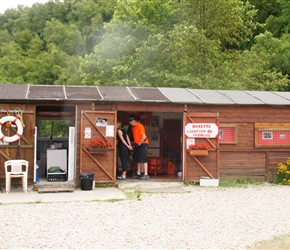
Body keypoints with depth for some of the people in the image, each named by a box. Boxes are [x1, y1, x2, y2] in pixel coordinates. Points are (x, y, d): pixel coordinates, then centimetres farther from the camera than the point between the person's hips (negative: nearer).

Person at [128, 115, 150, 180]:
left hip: (143, 144, -9)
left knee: (143, 159, -13)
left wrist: (139, 144, -17)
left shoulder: (140, 126, -16)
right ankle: (139, 174, 18)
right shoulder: (133, 127, 11)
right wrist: (135, 143, 6)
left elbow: (144, 136, -22)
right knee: (138, 160, 11)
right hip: (137, 144, 9)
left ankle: (146, 175, -15)